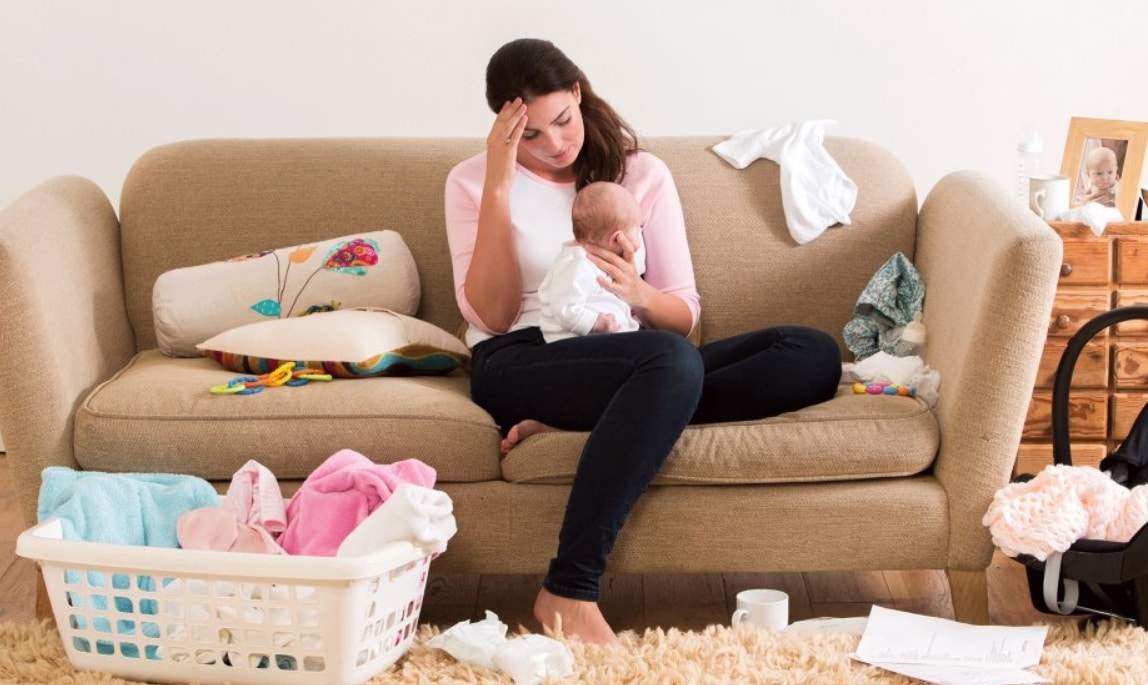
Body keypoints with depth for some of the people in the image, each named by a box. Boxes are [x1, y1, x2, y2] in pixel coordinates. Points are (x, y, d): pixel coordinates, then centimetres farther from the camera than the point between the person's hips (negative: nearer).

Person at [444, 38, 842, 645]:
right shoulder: (472, 182, 7)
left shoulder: (642, 173, 12)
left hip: (633, 361, 5)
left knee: (816, 356, -18)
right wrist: (499, 186, -10)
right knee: (672, 361, -38)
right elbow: (491, 317, -5)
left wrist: (639, 295, -13)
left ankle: (574, 422, -27)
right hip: (520, 363, -4)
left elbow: (685, 316, 11)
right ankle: (568, 590, -37)